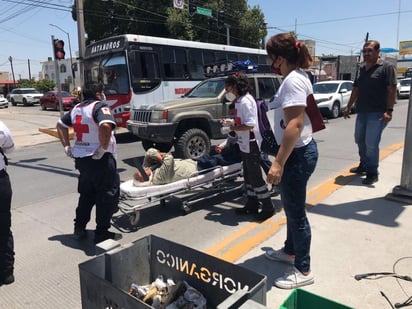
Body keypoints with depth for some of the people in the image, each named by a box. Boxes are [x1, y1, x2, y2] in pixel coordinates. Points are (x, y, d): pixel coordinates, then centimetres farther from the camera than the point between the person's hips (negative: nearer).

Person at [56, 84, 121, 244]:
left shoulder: (77, 108, 13)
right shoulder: (100, 106, -13)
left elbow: (61, 125, 22)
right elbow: (106, 126, -32)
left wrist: (67, 146, 17)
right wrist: (104, 147, -23)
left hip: (81, 157, 8)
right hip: (100, 159, -8)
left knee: (86, 194, 22)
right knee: (107, 196, 4)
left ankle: (79, 228, 28)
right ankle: (102, 233, 10)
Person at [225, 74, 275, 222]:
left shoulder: (245, 101, -20)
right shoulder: (240, 100, 9)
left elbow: (249, 125, -25)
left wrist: (232, 128, -14)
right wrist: (231, 123, 6)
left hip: (251, 144, -10)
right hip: (245, 144, 10)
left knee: (255, 177, -1)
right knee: (249, 176, 16)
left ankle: (268, 208, 12)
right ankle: (252, 205, 28)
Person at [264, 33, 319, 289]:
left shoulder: (292, 80, -19)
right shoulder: (300, 77, 13)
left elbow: (295, 125, -27)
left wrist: (278, 163, -28)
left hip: (297, 154, -11)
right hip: (301, 150, 11)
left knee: (296, 212, 2)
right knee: (291, 207, 22)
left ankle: (303, 270, 19)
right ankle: (290, 251, 41)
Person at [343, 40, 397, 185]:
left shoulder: (386, 67, -7)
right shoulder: (362, 69, 14)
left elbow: (392, 90, -13)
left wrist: (389, 110, -20)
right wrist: (348, 107, 17)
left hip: (377, 113, -7)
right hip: (362, 112, 7)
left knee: (371, 143, -8)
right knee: (359, 140, 16)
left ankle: (372, 173, 6)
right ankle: (364, 165, 34)